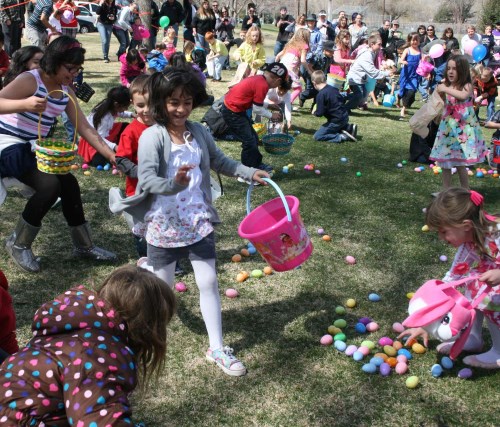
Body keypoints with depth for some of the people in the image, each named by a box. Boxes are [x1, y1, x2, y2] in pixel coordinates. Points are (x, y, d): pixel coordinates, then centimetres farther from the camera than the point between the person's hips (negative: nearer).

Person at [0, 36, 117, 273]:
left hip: (36, 149, 7)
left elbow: (85, 128, 4)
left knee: (69, 183, -5)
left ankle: (84, 245, 12)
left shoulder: (66, 91, 5)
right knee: (50, 185, -25)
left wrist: (111, 155, -4)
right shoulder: (30, 80, -16)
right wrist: (25, 104, -46)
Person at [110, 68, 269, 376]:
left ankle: (217, 348, 15)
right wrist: (172, 185, -47)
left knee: (209, 282, 4)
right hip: (164, 225, -4)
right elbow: (147, 177, -27)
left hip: (198, 221, 4)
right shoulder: (152, 136, -15)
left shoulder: (199, 132, 3)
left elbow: (219, 160, 18)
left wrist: (250, 173, 8)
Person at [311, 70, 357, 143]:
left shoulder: (320, 95, -19)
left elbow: (319, 113, -20)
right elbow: (342, 99, 19)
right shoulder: (333, 88, 5)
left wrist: (315, 112, 1)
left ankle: (342, 137, -14)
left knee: (317, 136, -4)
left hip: (336, 121, -9)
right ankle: (349, 128, 13)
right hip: (345, 117, 9)